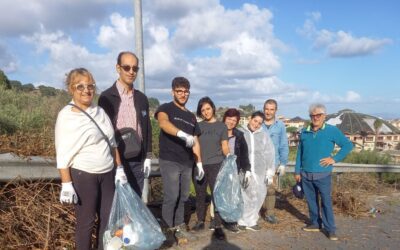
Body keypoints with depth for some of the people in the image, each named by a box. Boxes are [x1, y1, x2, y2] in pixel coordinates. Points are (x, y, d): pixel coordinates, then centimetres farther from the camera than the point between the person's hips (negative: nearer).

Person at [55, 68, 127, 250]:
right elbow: (63, 154, -11)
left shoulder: (100, 112, 7)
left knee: (108, 218, 13)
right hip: (83, 176, -5)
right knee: (86, 221, 6)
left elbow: (112, 143, 12)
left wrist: (119, 169, 10)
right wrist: (66, 184, -15)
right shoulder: (66, 116, -9)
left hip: (107, 174, 5)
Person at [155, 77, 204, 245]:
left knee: (182, 197, 11)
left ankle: (179, 227, 22)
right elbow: (163, 123, -26)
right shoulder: (166, 108, -2)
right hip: (169, 161, -6)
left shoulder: (191, 116, 17)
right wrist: (183, 134, -43)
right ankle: (168, 230, 6)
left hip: (187, 163, 6)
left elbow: (196, 142, 20)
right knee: (171, 197, -7)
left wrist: (199, 163, 13)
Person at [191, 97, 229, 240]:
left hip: (216, 165, -2)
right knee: (200, 195, 11)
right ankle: (200, 222, 24)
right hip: (199, 165, 2)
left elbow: (225, 147, 5)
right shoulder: (198, 126, 10)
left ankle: (218, 226, 3)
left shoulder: (221, 126, 5)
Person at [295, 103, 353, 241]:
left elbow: (348, 145, -2)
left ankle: (330, 229, 11)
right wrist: (297, 171, 9)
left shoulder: (332, 130, -6)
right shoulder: (304, 132, 5)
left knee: (326, 202, 1)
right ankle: (315, 223, 28)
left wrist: (335, 158, -10)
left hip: (323, 175, -4)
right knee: (311, 201, 14)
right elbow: (300, 153, 10)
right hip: (306, 174, 4)